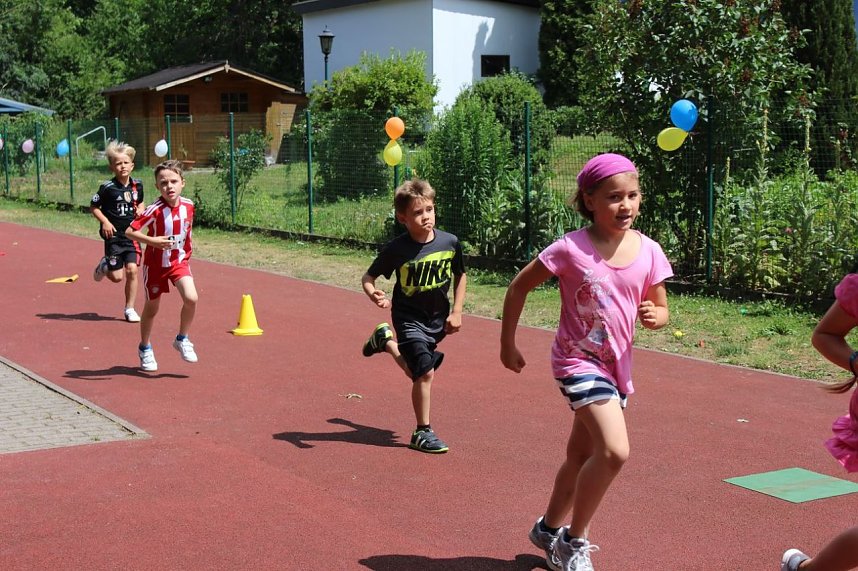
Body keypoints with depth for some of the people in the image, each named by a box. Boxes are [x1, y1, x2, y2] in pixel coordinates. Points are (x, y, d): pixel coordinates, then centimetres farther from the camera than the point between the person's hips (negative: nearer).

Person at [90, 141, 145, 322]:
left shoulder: (137, 185, 3)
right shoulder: (108, 187, -11)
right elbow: (93, 206, -2)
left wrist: (141, 210, -1)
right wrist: (105, 222, -14)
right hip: (114, 235, -3)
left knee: (132, 270, -6)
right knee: (117, 276, -2)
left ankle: (130, 309, 8)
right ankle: (104, 266, 35)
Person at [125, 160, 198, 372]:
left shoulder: (188, 206, -7)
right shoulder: (155, 210, -22)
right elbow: (129, 231, -23)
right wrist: (153, 241, -34)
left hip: (179, 261, 3)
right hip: (156, 264, -3)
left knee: (191, 298, -20)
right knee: (152, 308, 12)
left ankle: (182, 340, 5)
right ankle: (145, 348, 36)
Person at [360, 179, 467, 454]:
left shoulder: (450, 242, -10)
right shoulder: (397, 249, -19)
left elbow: (460, 276, 7)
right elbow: (368, 277, -9)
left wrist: (456, 312, 2)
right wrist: (374, 294, -31)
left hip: (438, 318, 5)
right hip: (409, 317, -5)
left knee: (418, 372, 19)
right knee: (425, 372, -15)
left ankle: (385, 340, 46)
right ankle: (422, 432, 1)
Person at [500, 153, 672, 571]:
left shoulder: (648, 251, -5)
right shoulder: (571, 249, -17)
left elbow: (660, 309, 6)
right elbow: (519, 287, -6)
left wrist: (654, 316, -18)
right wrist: (508, 345, -2)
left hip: (616, 365, 6)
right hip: (579, 360, -6)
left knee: (582, 454, 20)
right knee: (615, 451, -21)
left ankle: (549, 529, 42)